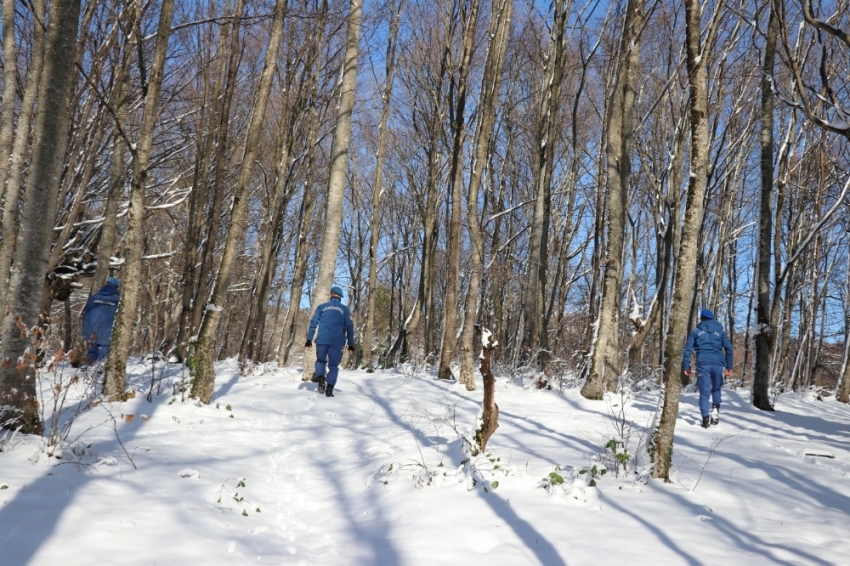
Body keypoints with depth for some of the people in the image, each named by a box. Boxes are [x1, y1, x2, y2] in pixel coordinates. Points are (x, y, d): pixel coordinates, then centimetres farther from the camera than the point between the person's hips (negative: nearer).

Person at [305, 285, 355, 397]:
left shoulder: (322, 307, 10)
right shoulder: (345, 309, 10)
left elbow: (313, 323, 5)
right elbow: (349, 327, 7)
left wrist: (309, 339, 7)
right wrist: (351, 344, 10)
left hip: (322, 340, 0)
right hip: (337, 342, 0)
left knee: (320, 360, 19)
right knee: (333, 365, 6)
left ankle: (320, 378, -6)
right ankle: (329, 388, -4)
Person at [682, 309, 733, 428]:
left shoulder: (696, 331, 12)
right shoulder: (720, 331, 16)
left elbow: (687, 349, 5)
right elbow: (729, 348, 9)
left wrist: (686, 366, 7)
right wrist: (729, 366, 10)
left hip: (703, 364, -1)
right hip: (718, 364, 1)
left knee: (704, 392, 1)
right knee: (716, 389, 21)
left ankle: (705, 418, -12)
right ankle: (716, 408, 0)